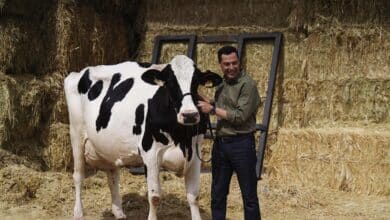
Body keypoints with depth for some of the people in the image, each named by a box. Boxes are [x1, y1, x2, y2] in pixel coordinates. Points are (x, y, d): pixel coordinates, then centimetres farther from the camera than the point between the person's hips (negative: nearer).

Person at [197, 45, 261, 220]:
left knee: (249, 195, 3)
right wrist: (208, 103, 9)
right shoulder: (222, 84, 11)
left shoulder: (247, 84, -12)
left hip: (242, 144, -7)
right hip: (220, 143, 7)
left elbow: (240, 116, -18)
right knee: (217, 194, 14)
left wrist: (213, 109, -14)